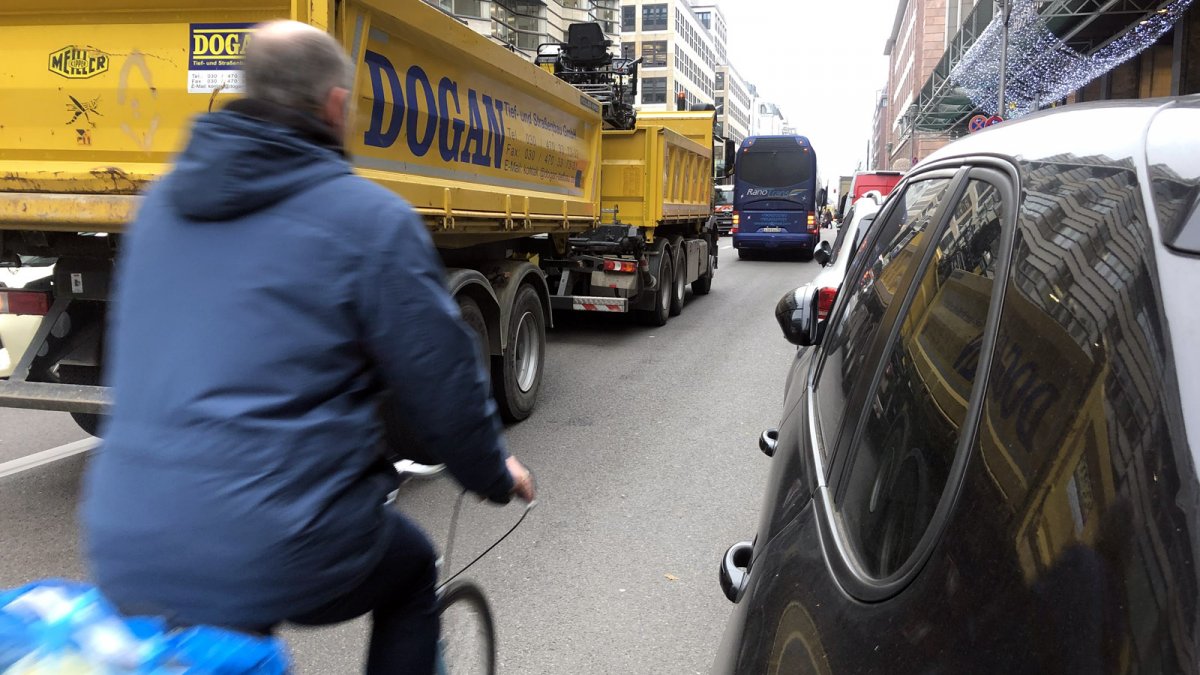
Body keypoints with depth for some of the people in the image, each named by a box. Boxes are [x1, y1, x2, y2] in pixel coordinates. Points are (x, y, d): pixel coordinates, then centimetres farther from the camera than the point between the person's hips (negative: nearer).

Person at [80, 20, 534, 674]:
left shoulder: (162, 201, 10)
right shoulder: (370, 219, -11)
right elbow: (441, 381, -6)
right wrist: (494, 473, 13)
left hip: (123, 550, 6)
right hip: (275, 554, -6)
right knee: (411, 572, 25)